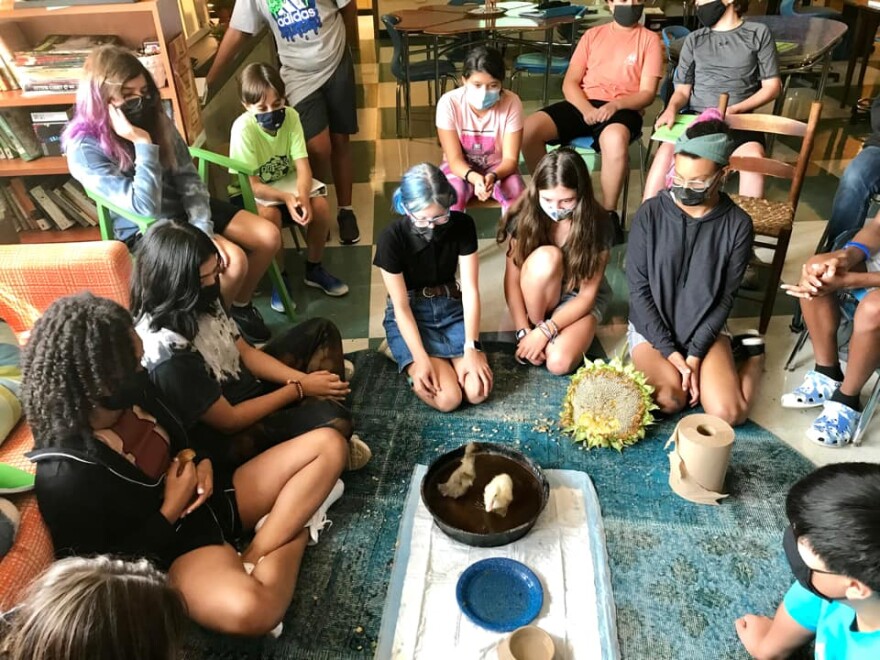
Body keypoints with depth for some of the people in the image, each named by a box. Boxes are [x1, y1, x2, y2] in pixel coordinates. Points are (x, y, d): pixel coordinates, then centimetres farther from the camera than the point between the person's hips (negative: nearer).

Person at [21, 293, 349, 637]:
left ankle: (253, 557, -11)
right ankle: (298, 529, -11)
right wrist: (171, 509, -16)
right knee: (248, 610, -41)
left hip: (209, 498, 8)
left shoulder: (131, 387, -7)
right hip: (172, 544, -8)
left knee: (328, 445, -3)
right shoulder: (65, 476, -26)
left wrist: (194, 459, -7)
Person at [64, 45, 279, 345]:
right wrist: (143, 143, -32)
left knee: (269, 236, -7)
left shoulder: (154, 118, -5)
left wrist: (204, 229, -18)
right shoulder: (84, 148, -21)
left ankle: (241, 304, 17)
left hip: (185, 209, 6)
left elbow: (189, 178, -5)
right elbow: (145, 207, -28)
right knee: (234, 261, -26)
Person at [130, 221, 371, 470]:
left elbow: (245, 352, 1)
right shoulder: (168, 355, -34)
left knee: (321, 330, 8)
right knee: (333, 420, -29)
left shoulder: (197, 302, -9)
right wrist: (299, 389, -17)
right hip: (228, 436, -9)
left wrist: (303, 378, -13)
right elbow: (229, 420, -24)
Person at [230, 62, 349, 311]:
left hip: (285, 181, 4)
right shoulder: (243, 128, -26)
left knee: (320, 204, -21)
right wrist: (286, 197, -41)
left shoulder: (291, 116, -15)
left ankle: (313, 269, 1)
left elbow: (302, 165, -18)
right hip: (249, 192, -4)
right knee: (270, 214, -35)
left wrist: (302, 195, -38)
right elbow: (250, 183, -26)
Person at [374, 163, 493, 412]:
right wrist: (421, 359, -25)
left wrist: (471, 347, -21)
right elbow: (401, 307, -16)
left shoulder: (463, 225, -13)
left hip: (451, 309, 4)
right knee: (447, 399, -21)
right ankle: (401, 352, 6)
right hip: (410, 316, -3)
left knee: (478, 391, -16)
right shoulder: (391, 239, -21)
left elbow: (470, 290, -12)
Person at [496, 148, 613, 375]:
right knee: (546, 257, -34)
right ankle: (534, 326, -12)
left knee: (559, 363, -30)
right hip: (539, 297, 1)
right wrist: (524, 332, -23)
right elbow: (512, 279, -14)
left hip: (577, 299, -1)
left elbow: (587, 295, -19)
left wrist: (544, 331, -27)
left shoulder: (598, 223, -22)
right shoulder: (524, 216, -19)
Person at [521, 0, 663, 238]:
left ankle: (609, 213, -21)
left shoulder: (649, 39, 9)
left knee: (615, 139, -41)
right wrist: (586, 109, -12)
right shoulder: (593, 34, 16)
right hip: (583, 105, 3)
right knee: (529, 129, -23)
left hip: (623, 109, -3)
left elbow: (647, 93, 0)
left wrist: (615, 105, -20)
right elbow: (570, 83, 8)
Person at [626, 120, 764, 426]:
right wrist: (669, 352, -14)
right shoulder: (651, 213, -10)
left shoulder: (738, 224, -8)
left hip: (704, 330, 1)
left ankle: (749, 353, 13)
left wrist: (694, 355, -14)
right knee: (670, 399, -26)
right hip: (652, 327, 0)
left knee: (729, 413, -17)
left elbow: (726, 297, -5)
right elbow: (638, 288, -9)